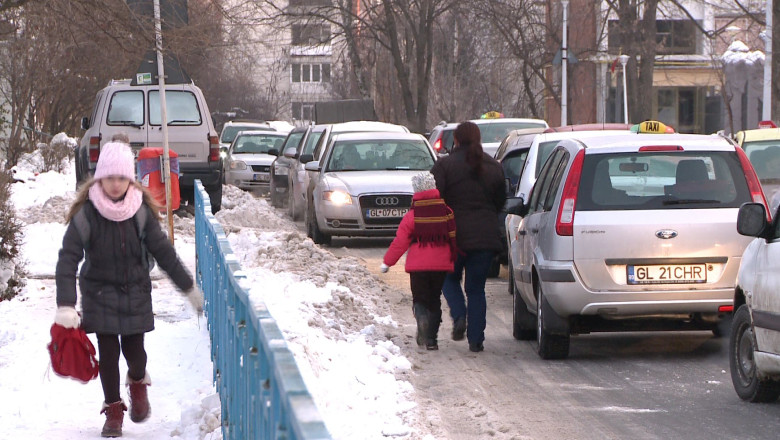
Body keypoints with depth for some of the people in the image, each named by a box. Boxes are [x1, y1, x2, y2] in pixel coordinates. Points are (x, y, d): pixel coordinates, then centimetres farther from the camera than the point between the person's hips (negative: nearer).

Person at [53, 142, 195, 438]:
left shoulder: (141, 210, -8)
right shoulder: (86, 213, -15)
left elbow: (163, 251, 0)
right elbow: (68, 258, -18)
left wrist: (188, 286, 3)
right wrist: (65, 304, -27)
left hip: (135, 291, 1)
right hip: (100, 292, -1)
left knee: (134, 349, -1)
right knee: (108, 352, -1)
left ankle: (138, 382, 34)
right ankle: (113, 409, 18)